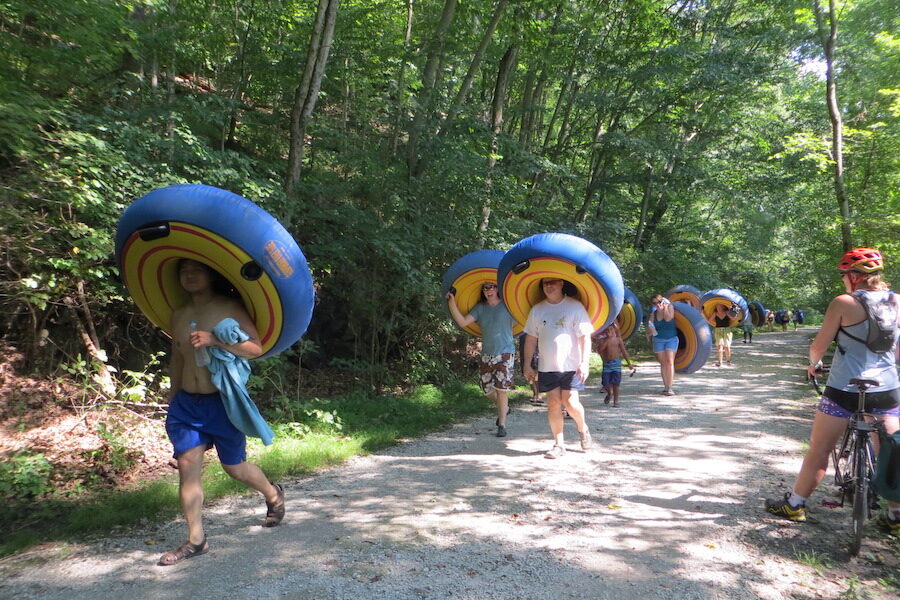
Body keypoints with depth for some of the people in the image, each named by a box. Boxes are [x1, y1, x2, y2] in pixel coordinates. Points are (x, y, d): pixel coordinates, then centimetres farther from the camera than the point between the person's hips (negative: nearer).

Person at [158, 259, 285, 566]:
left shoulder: (230, 309, -8)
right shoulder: (179, 315, 9)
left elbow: (256, 348, -15)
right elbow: (177, 360, 18)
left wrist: (215, 341, -26)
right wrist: (173, 400, 19)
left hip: (223, 401, -5)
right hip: (186, 403, 5)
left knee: (235, 467, 9)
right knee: (187, 466, -1)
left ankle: (274, 495, 39)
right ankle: (195, 539, 13)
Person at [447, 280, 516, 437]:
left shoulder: (508, 306, -3)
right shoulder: (480, 308, 7)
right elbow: (463, 322, -4)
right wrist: (452, 303, -12)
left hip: (505, 354, -4)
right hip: (486, 355, 4)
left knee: (502, 389, -7)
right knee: (487, 390, 9)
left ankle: (502, 425, 5)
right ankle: (504, 408, 38)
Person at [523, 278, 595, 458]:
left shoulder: (575, 306, -2)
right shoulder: (537, 309, 8)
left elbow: (585, 336, -5)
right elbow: (531, 338, 11)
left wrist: (585, 362, -13)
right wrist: (527, 365, 8)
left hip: (571, 365, -3)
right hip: (547, 367, 3)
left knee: (570, 402, -8)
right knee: (553, 403, 1)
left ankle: (583, 429, 23)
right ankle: (559, 443, 12)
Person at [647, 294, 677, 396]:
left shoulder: (670, 306, -3)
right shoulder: (653, 313, 2)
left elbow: (668, 318, -20)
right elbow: (649, 329, 3)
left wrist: (665, 308, -13)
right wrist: (650, 330, -19)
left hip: (671, 338, -2)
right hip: (658, 339, 2)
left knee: (670, 361, -13)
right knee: (663, 363, 4)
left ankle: (670, 387, -16)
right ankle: (665, 386, 11)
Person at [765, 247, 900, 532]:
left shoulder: (843, 303, -11)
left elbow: (819, 345, -8)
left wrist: (813, 363, 12)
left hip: (844, 389, -4)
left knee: (819, 450, 7)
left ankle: (794, 504, 17)